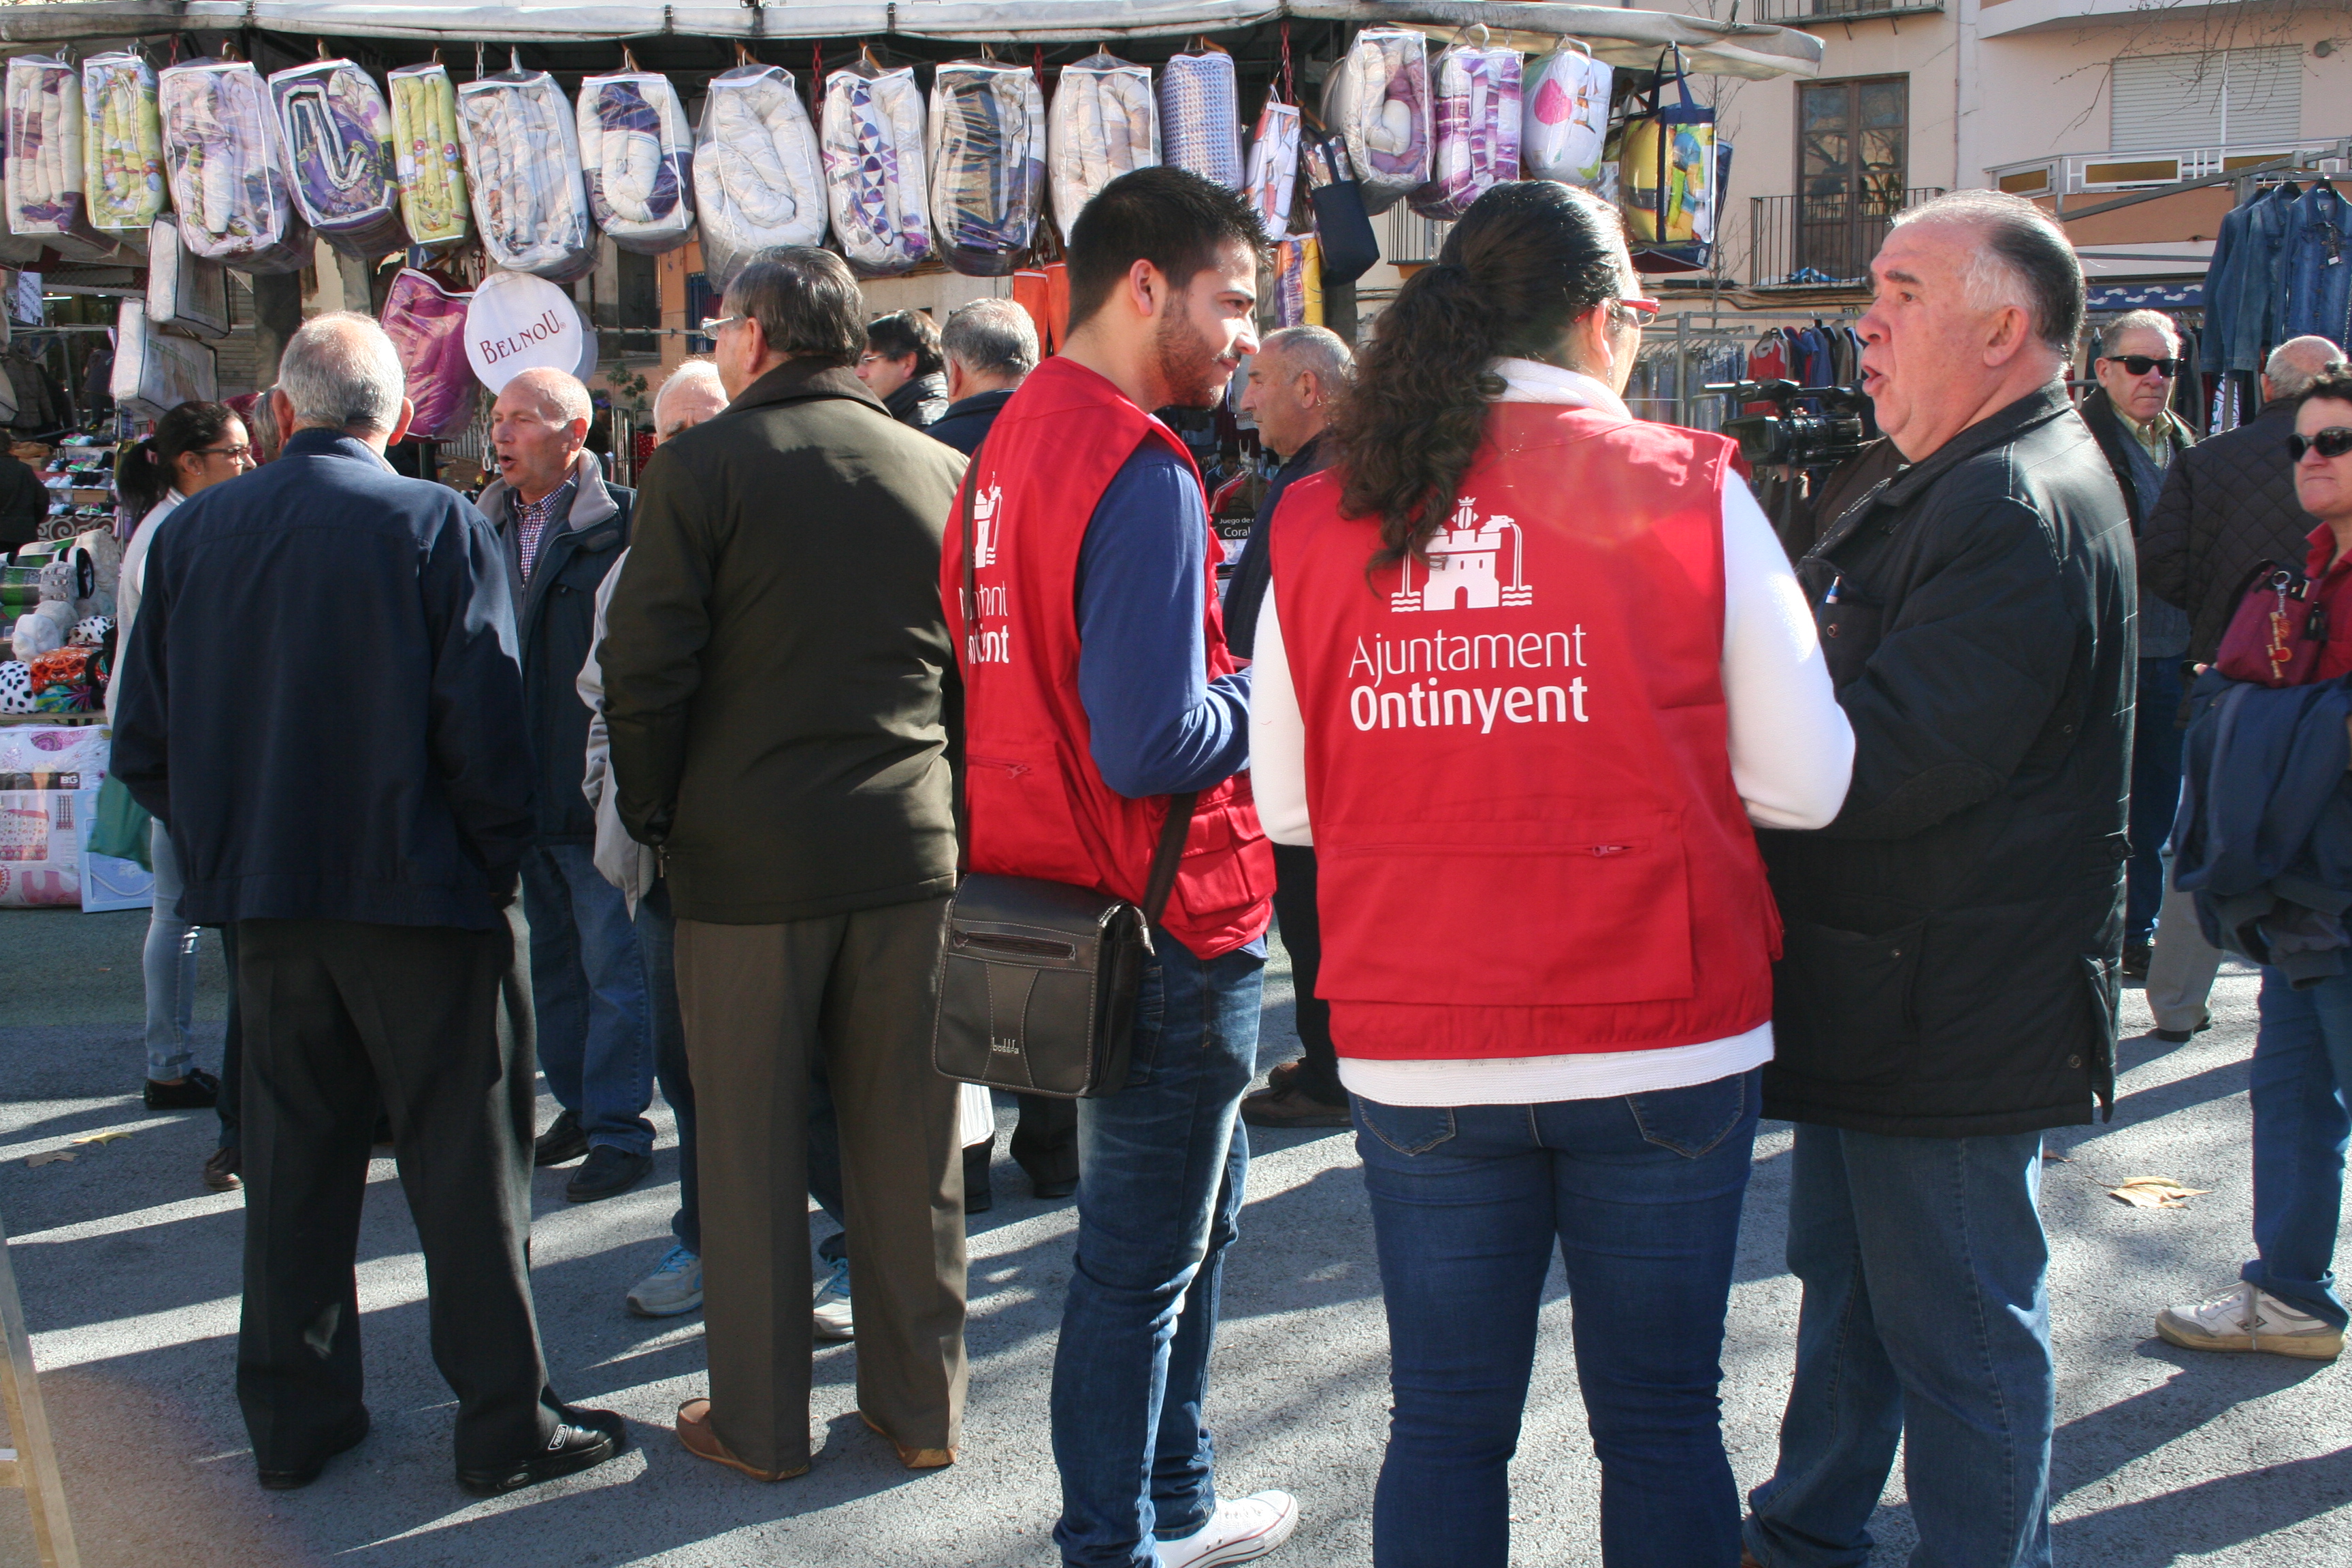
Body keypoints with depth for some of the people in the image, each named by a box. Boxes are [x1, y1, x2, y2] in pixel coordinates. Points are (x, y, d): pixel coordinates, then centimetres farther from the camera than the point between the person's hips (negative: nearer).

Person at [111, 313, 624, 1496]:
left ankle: (295, 1418, 25)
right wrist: (494, 870, -2)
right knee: (466, 1157, 5)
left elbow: (144, 744, 5)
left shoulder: (192, 532, 2)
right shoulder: (439, 526, -10)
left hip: (262, 900, 4)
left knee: (295, 1159, 15)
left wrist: (222, 852, 15)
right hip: (413, 895, -4)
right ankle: (505, 1422, 12)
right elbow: (484, 732, -15)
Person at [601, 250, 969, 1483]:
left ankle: (759, 1424, 18)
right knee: (908, 1141, 11)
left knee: (752, 1149, 8)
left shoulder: (700, 466, -6)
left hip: (747, 857, -3)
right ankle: (920, 1405, 22)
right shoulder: (941, 471, 5)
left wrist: (653, 813, 4)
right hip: (910, 843, 4)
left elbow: (643, 669, -10)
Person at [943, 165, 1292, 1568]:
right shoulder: (1142, 476, -21)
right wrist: (1266, 695, -10)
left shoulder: (1014, 438, 10)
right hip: (1170, 924, -10)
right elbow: (1153, 744, -28)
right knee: (1141, 1264, 4)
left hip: (1061, 900, 10)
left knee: (1198, 1213, 24)